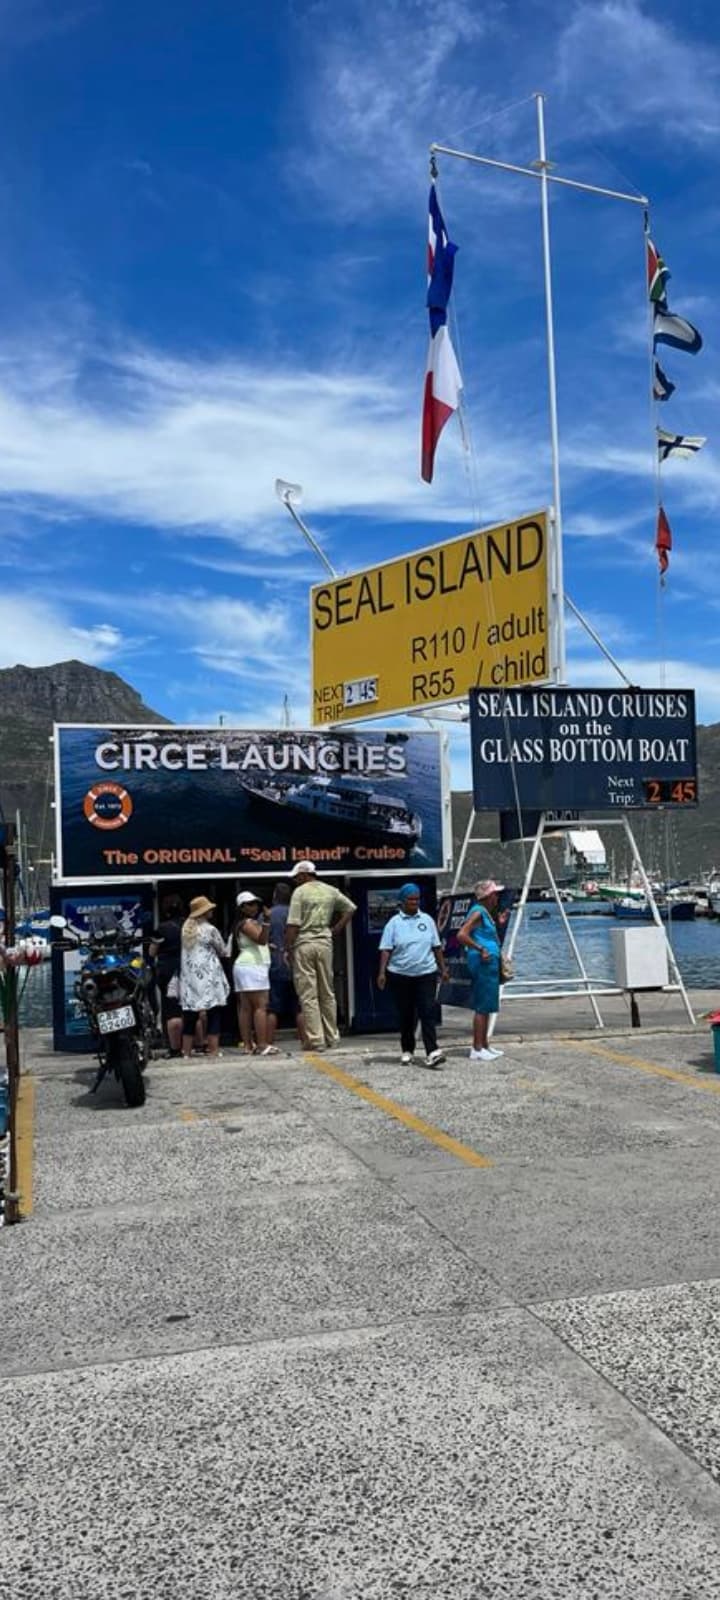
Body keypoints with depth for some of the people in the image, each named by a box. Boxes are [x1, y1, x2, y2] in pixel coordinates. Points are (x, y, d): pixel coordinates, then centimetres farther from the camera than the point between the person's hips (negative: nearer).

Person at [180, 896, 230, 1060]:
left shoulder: (186, 928, 7)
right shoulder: (210, 930, -9)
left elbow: (186, 951, 15)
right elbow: (223, 952, 1)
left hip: (189, 977, 6)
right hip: (208, 977, -5)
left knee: (190, 1016, 8)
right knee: (214, 1015, 0)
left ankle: (186, 1052, 10)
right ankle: (213, 1051, -2)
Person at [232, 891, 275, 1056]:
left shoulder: (252, 922, 20)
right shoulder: (247, 923, -9)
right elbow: (261, 939, -24)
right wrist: (265, 925, -37)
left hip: (244, 967, 10)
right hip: (252, 967, -10)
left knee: (245, 1007, 6)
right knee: (260, 1006, -13)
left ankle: (247, 1045, 6)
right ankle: (262, 1045, -17)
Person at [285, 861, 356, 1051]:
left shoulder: (300, 892, -7)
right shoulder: (331, 891, 9)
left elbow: (293, 925, -12)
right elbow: (351, 908, 19)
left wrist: (287, 949, -5)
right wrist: (337, 929, 17)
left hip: (303, 944, -5)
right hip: (325, 943, 5)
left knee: (308, 995, -2)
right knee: (327, 993, 13)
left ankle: (315, 1039, -4)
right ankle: (331, 1036, 17)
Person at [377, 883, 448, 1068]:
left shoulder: (427, 920, 8)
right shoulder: (394, 923, 0)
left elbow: (437, 946, 12)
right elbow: (386, 950, -4)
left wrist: (443, 968, 10)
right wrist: (382, 972, -12)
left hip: (426, 974, 1)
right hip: (400, 976, -1)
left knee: (428, 1012, -9)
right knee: (406, 1015, 8)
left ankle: (432, 1052, -14)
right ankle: (407, 1050, 23)